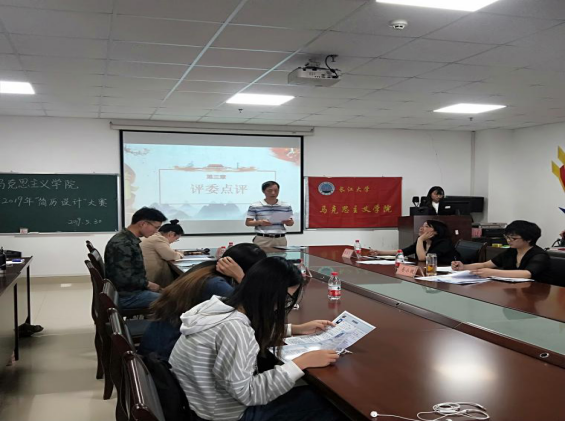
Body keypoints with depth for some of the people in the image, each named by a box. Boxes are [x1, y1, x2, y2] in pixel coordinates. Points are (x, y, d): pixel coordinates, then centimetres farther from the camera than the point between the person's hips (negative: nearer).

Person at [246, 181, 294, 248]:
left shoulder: (286, 206, 7)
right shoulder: (255, 206, 0)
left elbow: (291, 223, 12)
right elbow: (248, 222, 3)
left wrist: (288, 222, -11)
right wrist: (259, 222, -15)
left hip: (281, 239, 2)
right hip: (262, 239, -2)